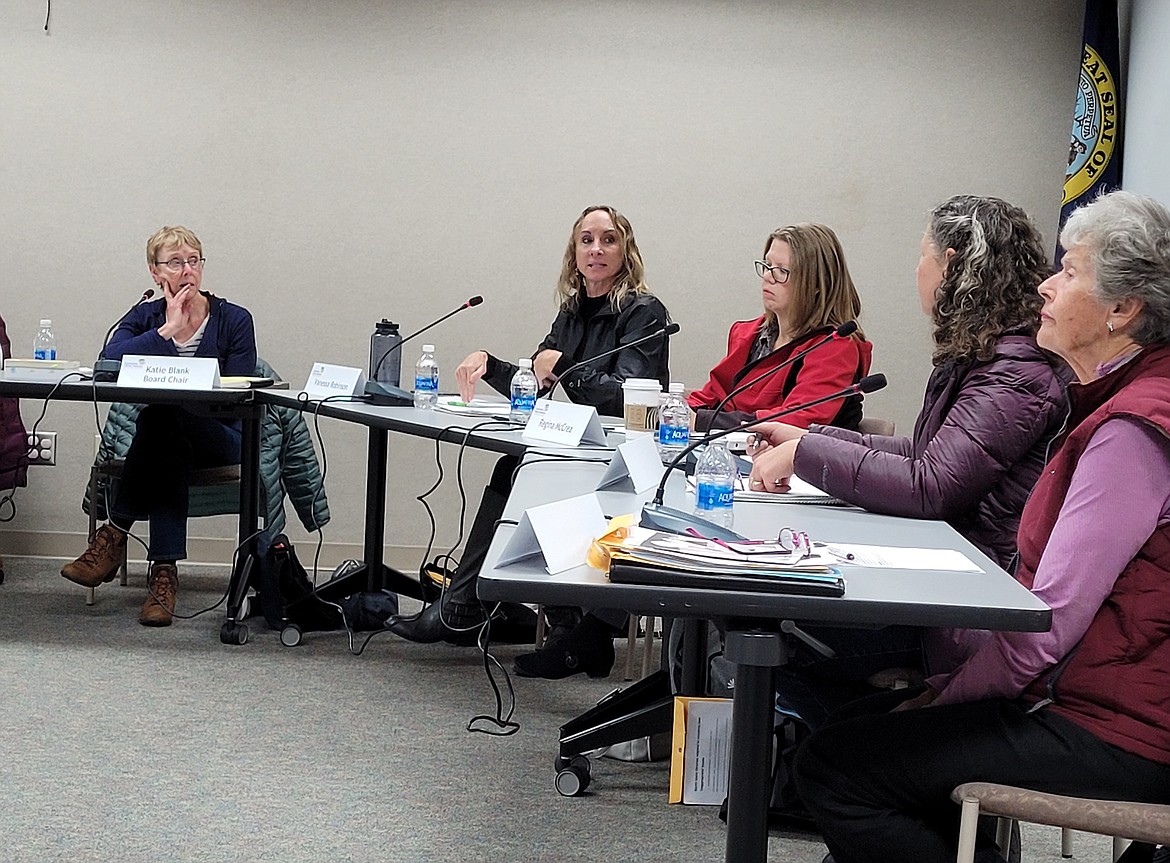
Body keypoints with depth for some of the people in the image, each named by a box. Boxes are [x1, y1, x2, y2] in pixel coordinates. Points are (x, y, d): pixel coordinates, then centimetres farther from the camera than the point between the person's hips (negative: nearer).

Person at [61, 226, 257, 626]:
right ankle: (165, 570, -36)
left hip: (217, 440, -2)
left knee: (161, 416, -34)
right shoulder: (145, 318, 9)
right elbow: (111, 357, -15)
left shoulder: (234, 320, 3)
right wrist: (168, 331, -17)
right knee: (170, 450, -36)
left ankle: (115, 534, -28)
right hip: (165, 439, 2)